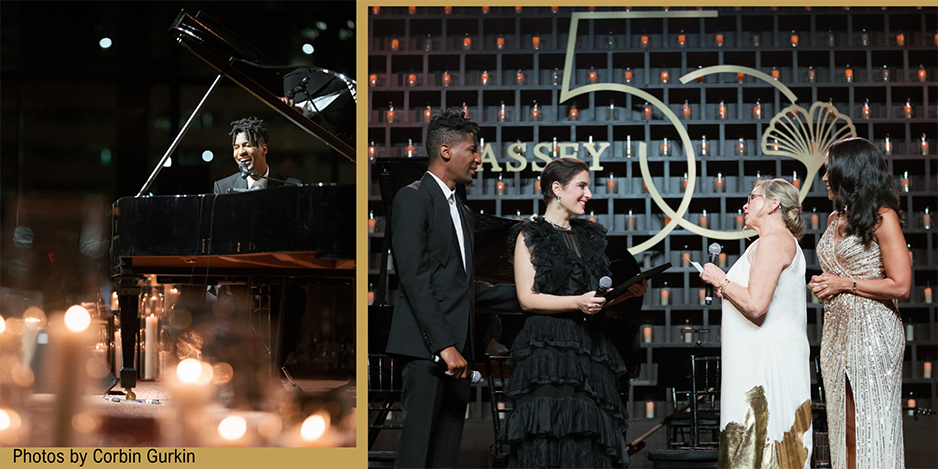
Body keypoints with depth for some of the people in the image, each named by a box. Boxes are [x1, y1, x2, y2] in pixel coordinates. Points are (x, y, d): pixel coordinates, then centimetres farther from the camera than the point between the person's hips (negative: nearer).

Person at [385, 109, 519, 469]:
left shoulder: (461, 212, 24)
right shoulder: (413, 199, -4)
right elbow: (414, 278, -13)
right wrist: (444, 345, -19)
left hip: (455, 348, 9)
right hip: (425, 346, -9)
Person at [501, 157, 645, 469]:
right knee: (548, 439, -10)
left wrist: (629, 292, 5)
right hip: (548, 347, -6)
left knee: (591, 443, -1)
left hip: (590, 348, 6)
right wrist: (577, 303, -20)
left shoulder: (589, 236, 19)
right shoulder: (531, 236, 1)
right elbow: (527, 299, -8)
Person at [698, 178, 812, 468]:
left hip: (765, 357, -11)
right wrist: (727, 288, 20)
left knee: (759, 440, -10)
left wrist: (720, 281, -9)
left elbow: (755, 306, -22)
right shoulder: (786, 241, 20)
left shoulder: (773, 241, -13)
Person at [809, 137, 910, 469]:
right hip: (836, 330, 7)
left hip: (871, 330, -7)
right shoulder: (835, 218, 14)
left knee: (871, 426, -3)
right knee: (845, 427, 9)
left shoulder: (882, 217, -9)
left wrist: (844, 284, -10)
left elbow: (900, 286, -15)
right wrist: (823, 286, 11)